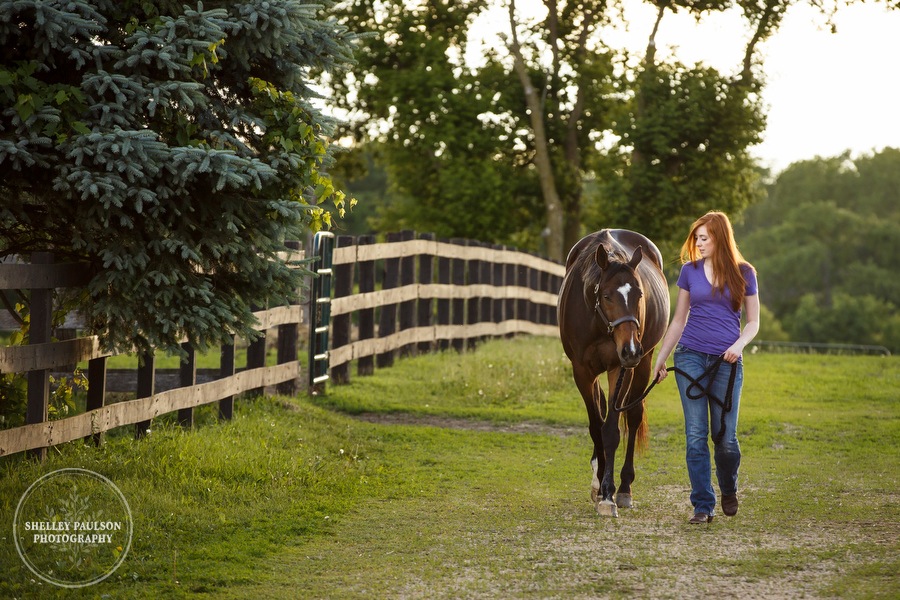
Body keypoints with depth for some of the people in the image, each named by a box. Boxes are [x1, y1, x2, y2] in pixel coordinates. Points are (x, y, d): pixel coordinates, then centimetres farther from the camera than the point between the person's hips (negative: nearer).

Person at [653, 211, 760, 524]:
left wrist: (739, 344, -14)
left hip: (727, 361, -1)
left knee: (725, 437, 0)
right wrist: (660, 359, 12)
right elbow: (679, 319, 13)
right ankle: (703, 506, 1)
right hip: (691, 357, 1)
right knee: (696, 436, -4)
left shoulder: (743, 273, 3)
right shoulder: (690, 270, 6)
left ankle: (728, 489, 28)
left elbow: (753, 322, 6)